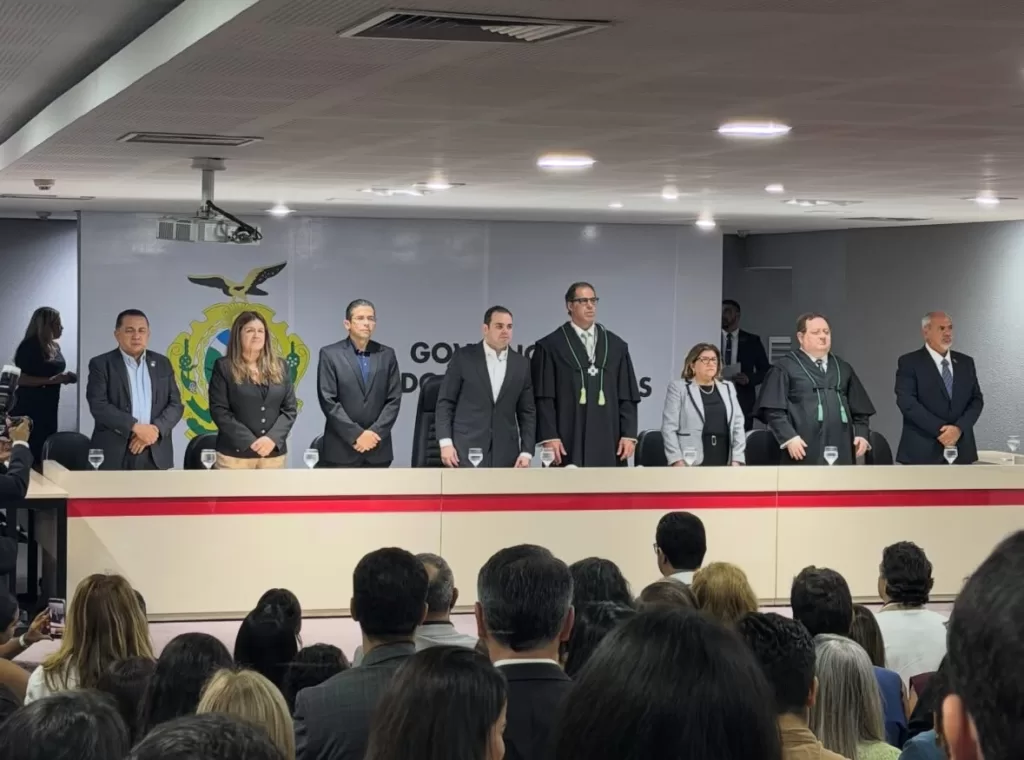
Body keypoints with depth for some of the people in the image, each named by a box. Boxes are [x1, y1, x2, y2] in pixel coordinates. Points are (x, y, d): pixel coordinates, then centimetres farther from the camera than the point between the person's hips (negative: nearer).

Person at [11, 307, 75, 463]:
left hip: (49, 407, 8)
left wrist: (63, 378, 4)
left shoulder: (54, 347, 11)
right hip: (30, 408, -8)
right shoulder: (29, 346, -13)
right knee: (31, 452, -8)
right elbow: (21, 379, -19)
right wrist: (51, 380, -25)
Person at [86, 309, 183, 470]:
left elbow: (176, 404, 10)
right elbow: (98, 405, -8)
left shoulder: (162, 363, 15)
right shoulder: (101, 364, 4)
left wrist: (155, 429, -8)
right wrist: (135, 426, -17)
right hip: (114, 456, -3)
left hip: (155, 455, 3)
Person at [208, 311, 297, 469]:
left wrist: (273, 438, -11)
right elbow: (219, 410, -6)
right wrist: (250, 441, -15)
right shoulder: (224, 367, 1)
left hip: (273, 452, 3)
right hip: (236, 452, -3)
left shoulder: (280, 367, 11)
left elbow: (290, 409, 7)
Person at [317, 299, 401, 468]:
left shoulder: (386, 355, 9)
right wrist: (356, 435, -13)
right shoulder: (330, 354, -1)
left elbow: (394, 400, 5)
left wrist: (375, 433, -9)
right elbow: (328, 401, -7)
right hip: (341, 449, -3)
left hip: (377, 449, 3)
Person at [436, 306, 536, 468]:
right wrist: (445, 442, -8)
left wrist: (526, 452, 1)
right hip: (466, 452, -3)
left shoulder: (521, 364, 10)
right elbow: (445, 402, 2)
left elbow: (527, 412, 10)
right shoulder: (464, 357, 2)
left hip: (505, 455, 3)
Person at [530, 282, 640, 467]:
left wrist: (629, 434, 2)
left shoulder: (616, 345, 14)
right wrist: (549, 437, -10)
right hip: (567, 444, -3)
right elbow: (544, 398, -1)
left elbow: (627, 397, 11)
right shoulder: (550, 346, 4)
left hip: (608, 443, 3)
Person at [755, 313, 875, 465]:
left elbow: (860, 409, 22)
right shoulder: (785, 367, 4)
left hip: (841, 451, 5)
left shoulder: (843, 368, 21)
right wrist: (789, 437, -15)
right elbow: (773, 409, -4)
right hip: (805, 453, -5)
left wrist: (861, 434, 7)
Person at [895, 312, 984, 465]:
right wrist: (940, 430, -17)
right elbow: (907, 402, -11)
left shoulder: (966, 362, 14)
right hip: (922, 451, -5)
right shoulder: (909, 362, -1)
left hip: (960, 450, 5)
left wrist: (959, 427, -10)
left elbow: (976, 399, 9)